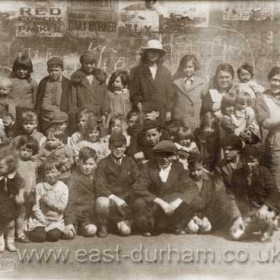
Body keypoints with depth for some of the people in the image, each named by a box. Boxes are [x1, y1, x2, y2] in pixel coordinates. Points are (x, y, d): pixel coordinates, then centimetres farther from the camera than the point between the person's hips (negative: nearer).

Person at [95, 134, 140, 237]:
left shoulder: (130, 162, 7)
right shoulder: (103, 164, -3)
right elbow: (100, 187, -12)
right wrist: (114, 198, -26)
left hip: (124, 203, 2)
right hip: (108, 198, -2)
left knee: (126, 231, -16)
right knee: (102, 202, -38)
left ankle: (114, 222, 20)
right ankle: (102, 225, -5)